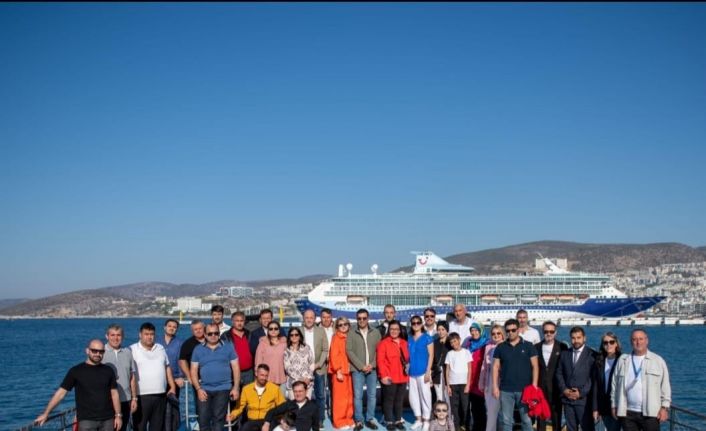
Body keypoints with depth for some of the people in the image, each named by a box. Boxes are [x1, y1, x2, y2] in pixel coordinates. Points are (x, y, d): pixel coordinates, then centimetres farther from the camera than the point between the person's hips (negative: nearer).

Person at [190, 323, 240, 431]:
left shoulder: (228, 348, 6)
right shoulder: (198, 349, 8)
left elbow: (236, 368, 5)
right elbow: (194, 371, 7)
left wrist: (236, 388, -3)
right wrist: (198, 389, -4)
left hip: (223, 389, -1)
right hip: (204, 390, 1)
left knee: (218, 418, -1)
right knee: (203, 418, -1)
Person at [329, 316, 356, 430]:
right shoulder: (336, 338, -5)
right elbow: (333, 356, -10)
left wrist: (351, 369, 4)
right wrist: (338, 371, -16)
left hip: (348, 371, 6)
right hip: (339, 371, -6)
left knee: (349, 397, 8)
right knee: (340, 397, -3)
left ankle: (348, 420, 17)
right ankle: (339, 422, 2)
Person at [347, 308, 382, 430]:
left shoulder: (376, 333, 7)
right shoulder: (351, 334, 1)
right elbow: (349, 351, -4)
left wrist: (372, 365, -7)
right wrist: (361, 366, -10)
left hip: (372, 369, 2)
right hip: (357, 369, -2)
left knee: (372, 395, 4)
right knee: (357, 395, -3)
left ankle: (370, 419, 14)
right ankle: (359, 420, 6)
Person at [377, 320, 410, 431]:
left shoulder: (404, 343, 12)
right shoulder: (383, 343, -6)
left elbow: (407, 358, 18)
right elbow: (380, 361, -11)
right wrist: (383, 375, -17)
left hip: (402, 377, 5)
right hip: (389, 378, -5)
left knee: (400, 400, 11)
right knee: (389, 399, 1)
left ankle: (398, 420, 21)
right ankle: (389, 421, 9)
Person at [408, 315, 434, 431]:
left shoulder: (427, 338, -3)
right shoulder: (409, 339, 11)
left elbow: (431, 355, -6)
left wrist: (428, 371, -12)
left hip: (423, 372, -5)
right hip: (412, 372, 5)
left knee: (425, 395, -1)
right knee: (413, 396, 9)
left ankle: (426, 421, 8)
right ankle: (418, 419, 20)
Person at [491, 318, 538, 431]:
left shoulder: (528, 346, 2)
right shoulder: (500, 347, 6)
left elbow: (535, 366, 1)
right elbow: (496, 367, 6)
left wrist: (534, 386, -7)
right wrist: (495, 386, -1)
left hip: (524, 389, -1)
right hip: (505, 390, 2)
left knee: (526, 420, 2)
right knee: (507, 420, 6)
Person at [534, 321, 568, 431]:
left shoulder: (562, 347, -1)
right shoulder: (536, 347, 5)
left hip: (556, 388, -2)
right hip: (540, 387, 2)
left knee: (556, 417, 5)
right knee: (540, 417, 7)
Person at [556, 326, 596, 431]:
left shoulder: (592, 355, -2)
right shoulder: (564, 354, 13)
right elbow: (559, 374, 12)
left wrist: (581, 393, -12)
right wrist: (564, 390, -4)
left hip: (584, 399, -4)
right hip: (567, 399, 4)